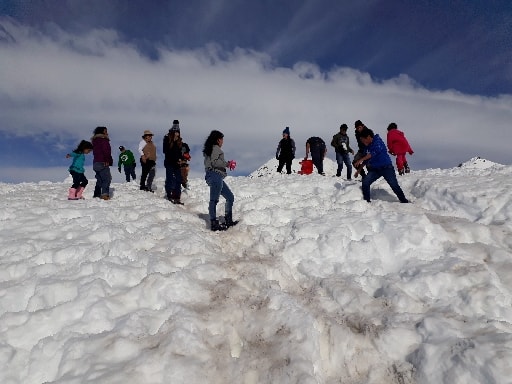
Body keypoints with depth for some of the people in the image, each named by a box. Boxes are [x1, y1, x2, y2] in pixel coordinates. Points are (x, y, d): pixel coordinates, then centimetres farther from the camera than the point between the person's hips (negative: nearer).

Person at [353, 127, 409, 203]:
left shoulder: (377, 141, -12)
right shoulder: (367, 146, 10)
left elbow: (374, 152, -31)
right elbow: (366, 159, 21)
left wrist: (361, 160, -35)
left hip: (386, 167, -6)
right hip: (374, 169, 7)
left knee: (394, 185, -10)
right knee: (365, 182, -12)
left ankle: (404, 201, 1)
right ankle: (367, 201, -1)